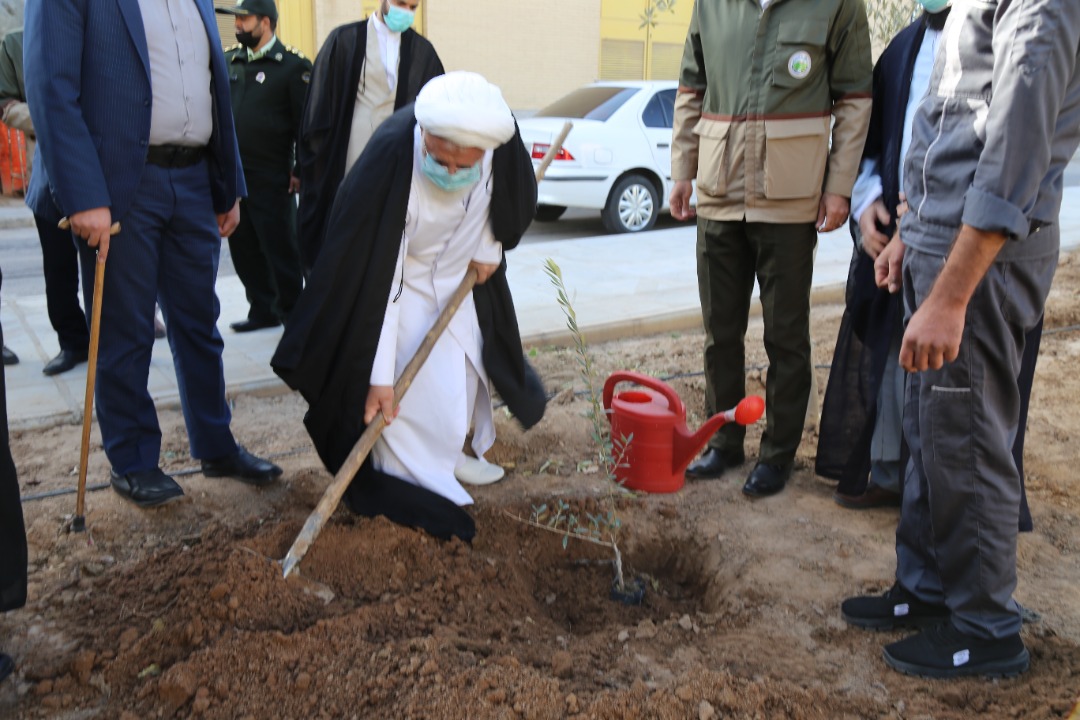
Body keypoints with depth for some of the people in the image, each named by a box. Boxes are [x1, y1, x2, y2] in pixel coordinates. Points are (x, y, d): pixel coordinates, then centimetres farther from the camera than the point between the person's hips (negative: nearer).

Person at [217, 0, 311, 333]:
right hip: (231, 174, 6)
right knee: (243, 248, 11)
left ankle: (291, 312, 16)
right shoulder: (229, 62, 11)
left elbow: (306, 122, -7)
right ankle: (262, 310, 24)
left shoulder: (293, 66, -6)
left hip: (270, 177, -6)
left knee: (280, 248, 2)